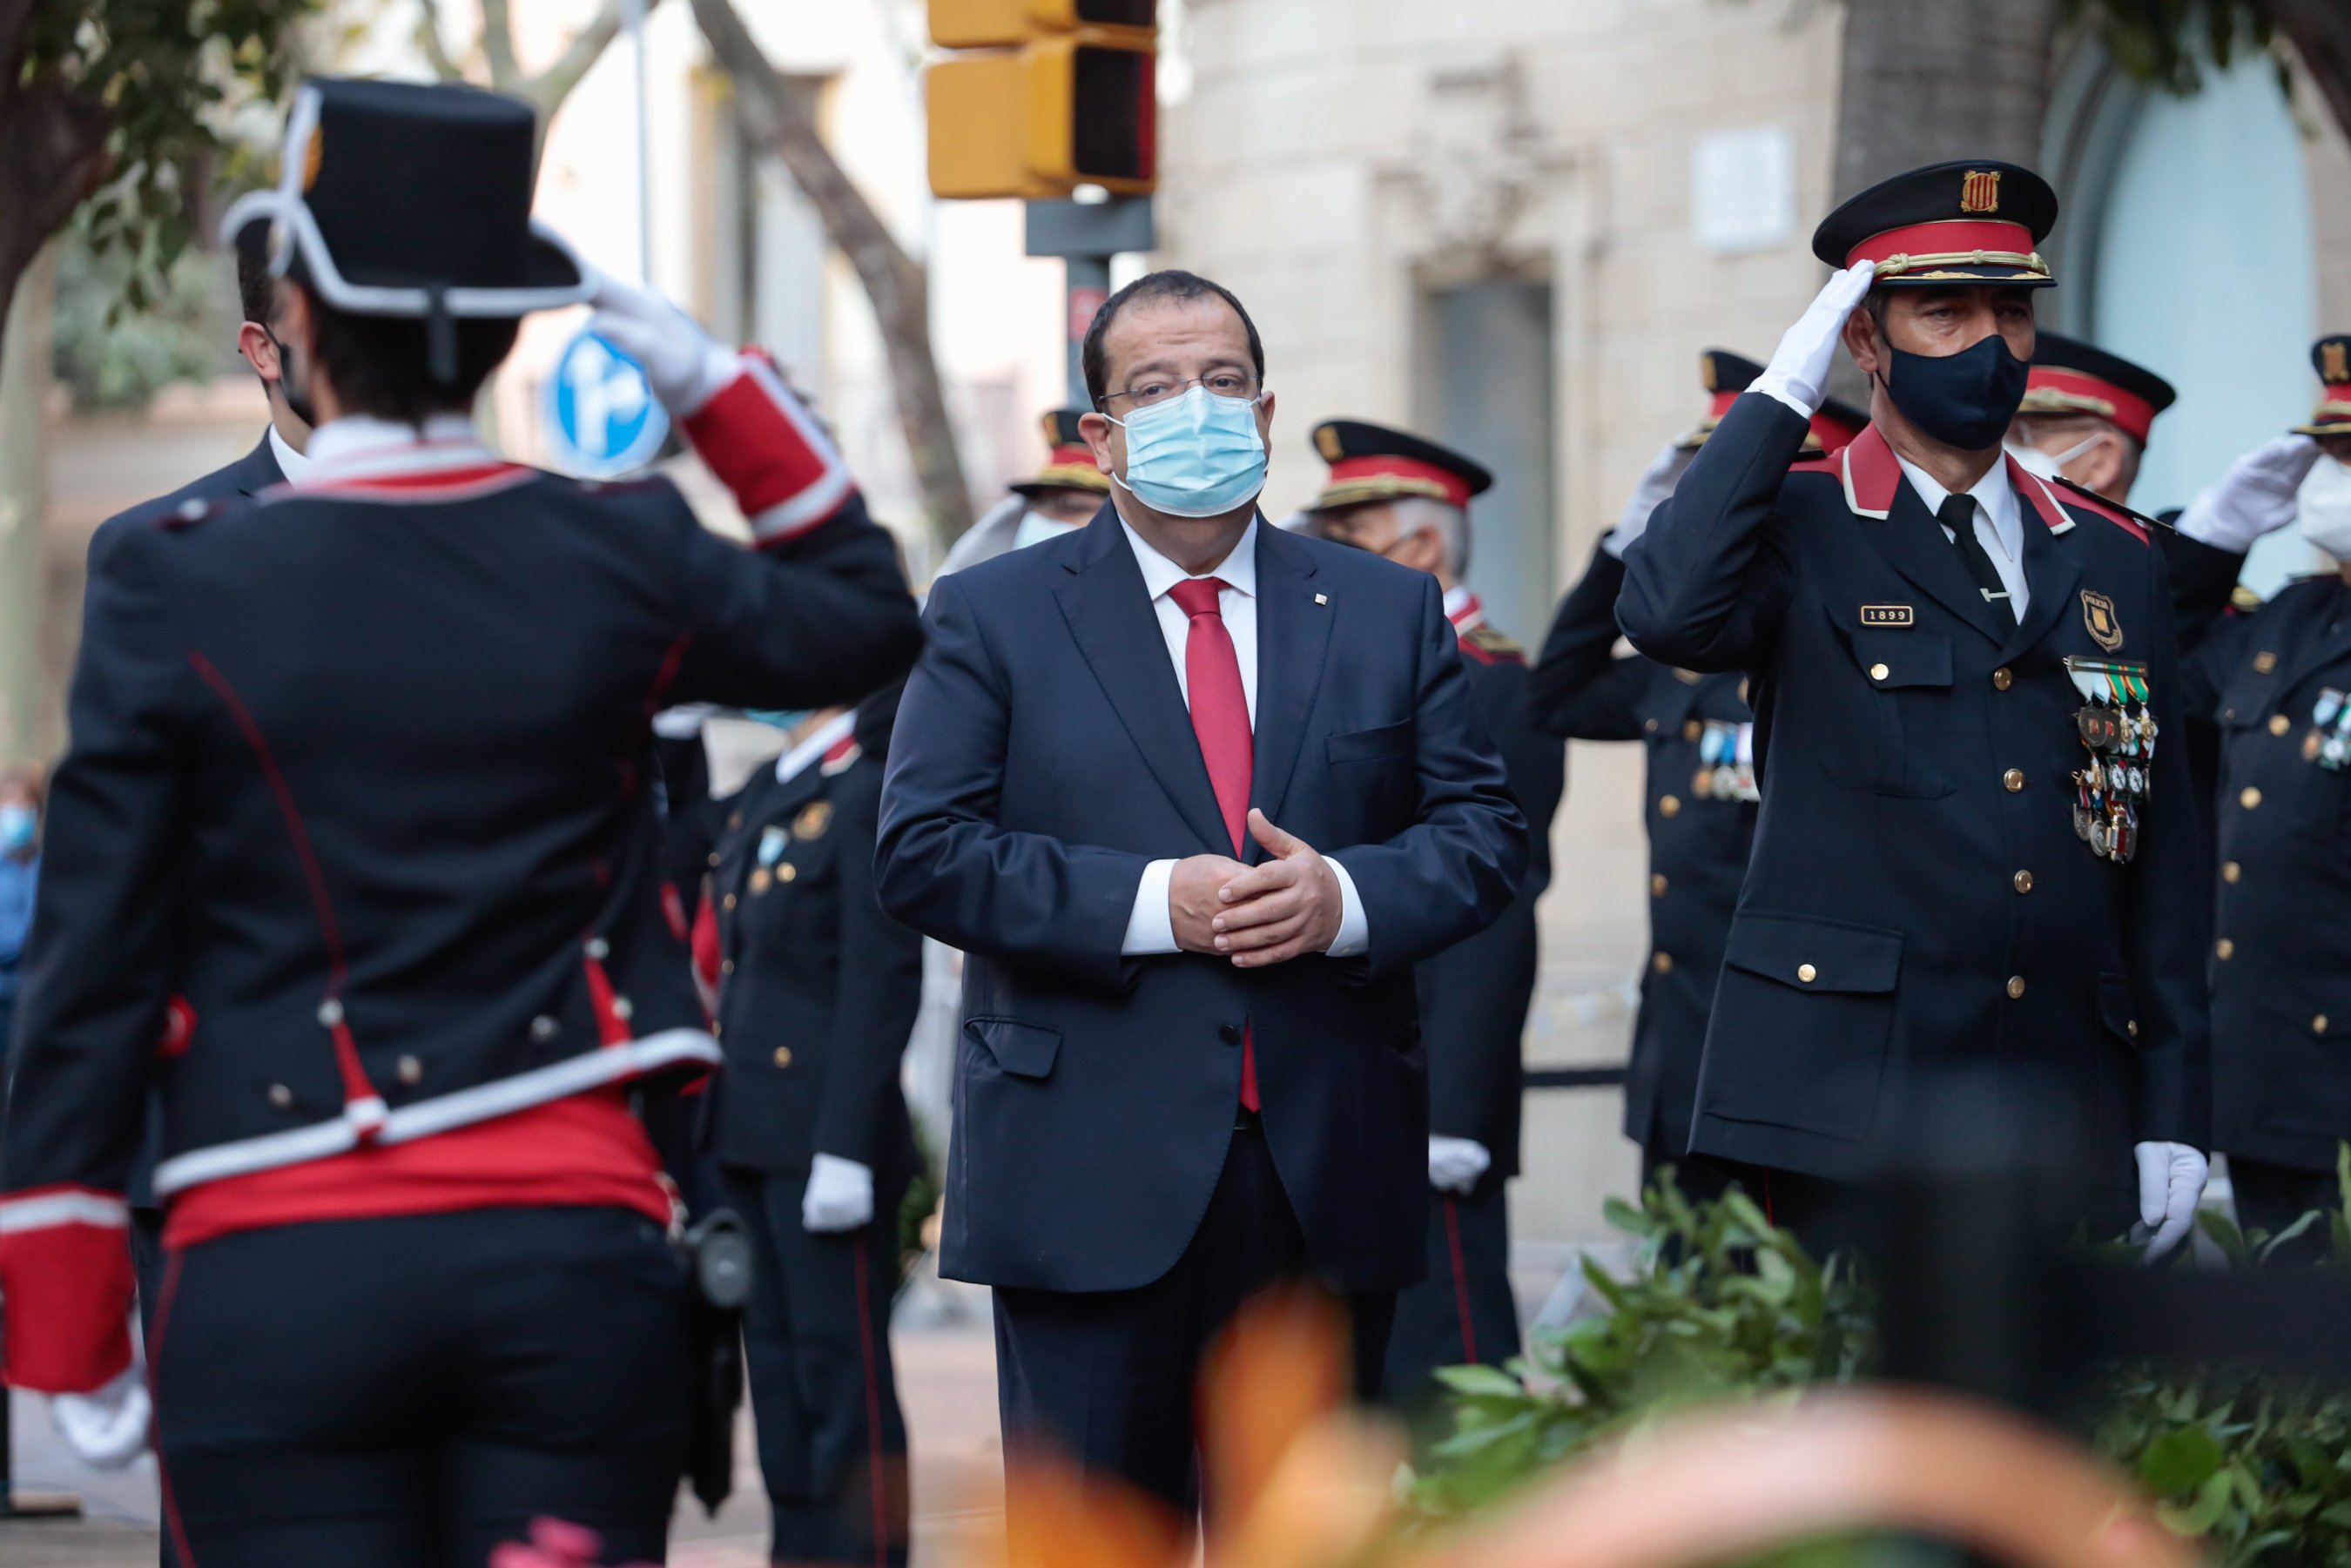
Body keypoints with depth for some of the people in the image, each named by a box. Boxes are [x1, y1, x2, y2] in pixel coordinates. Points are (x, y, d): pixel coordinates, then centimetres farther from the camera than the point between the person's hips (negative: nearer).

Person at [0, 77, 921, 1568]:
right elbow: (869, 615, 24)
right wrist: (711, 379, 20)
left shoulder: (175, 591, -3)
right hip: (577, 1251, 2)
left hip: (280, 1280, -2)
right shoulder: (618, 559, 2)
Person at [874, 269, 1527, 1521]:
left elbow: (1485, 834, 9)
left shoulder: (1390, 612, 13)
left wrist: (1349, 899, -12)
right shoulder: (993, 617, 5)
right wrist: (1148, 903, -15)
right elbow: (923, 851, -5)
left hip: (1328, 1181, 3)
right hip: (1090, 1178, -3)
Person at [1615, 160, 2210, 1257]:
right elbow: (1668, 612, -20)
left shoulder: (2114, 559, 16)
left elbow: (2161, 846, 15)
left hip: (2055, 1125, 4)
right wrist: (1783, 392, -11)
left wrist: (2173, 1110, 9)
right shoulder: (1798, 528, 4)